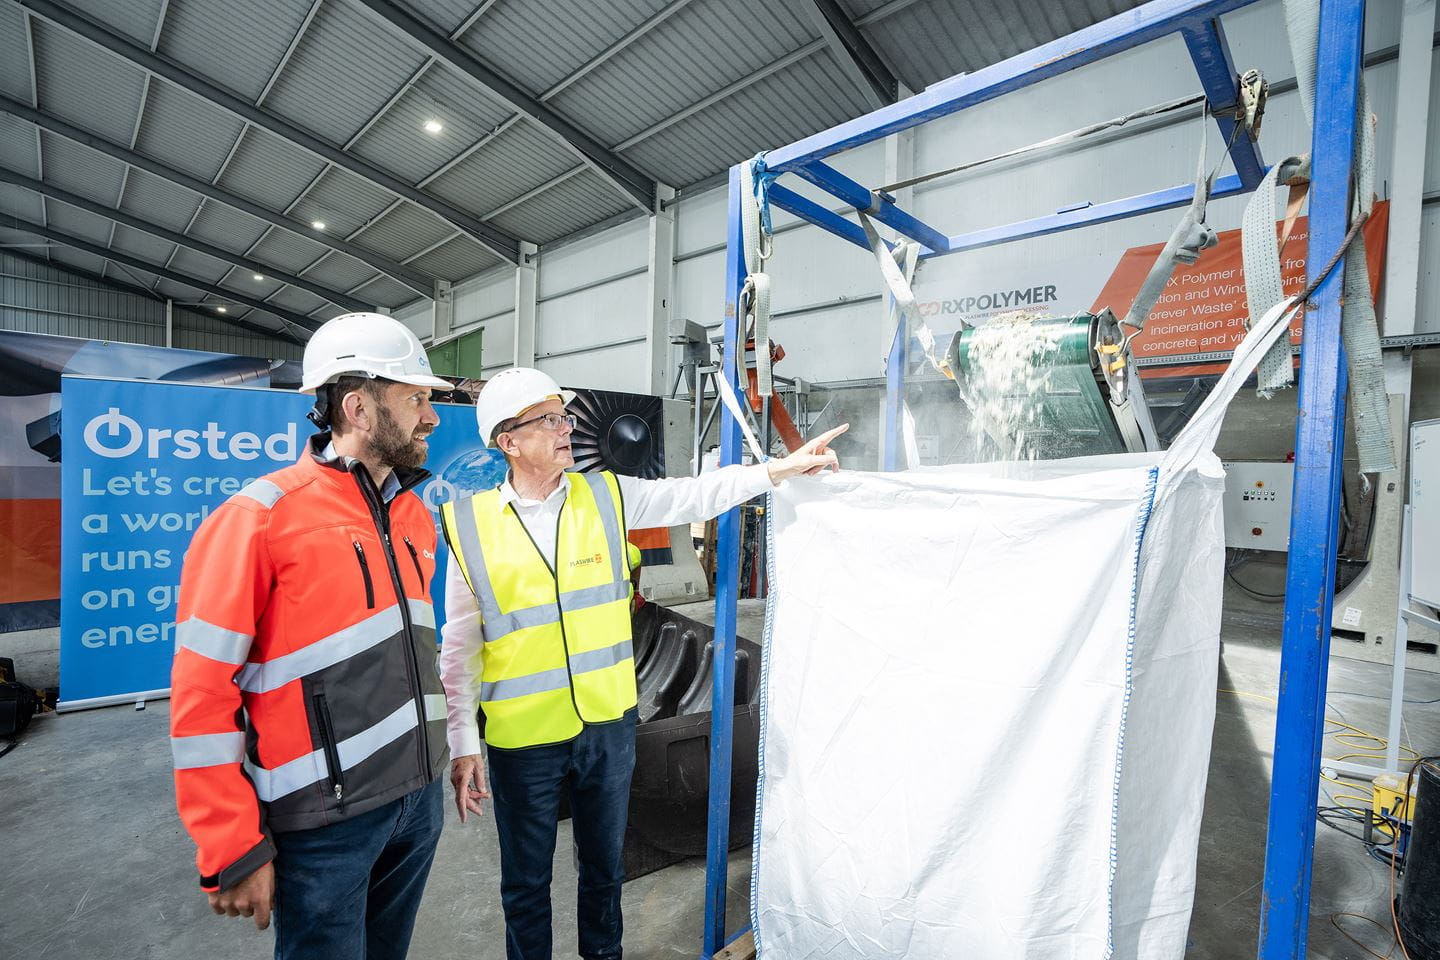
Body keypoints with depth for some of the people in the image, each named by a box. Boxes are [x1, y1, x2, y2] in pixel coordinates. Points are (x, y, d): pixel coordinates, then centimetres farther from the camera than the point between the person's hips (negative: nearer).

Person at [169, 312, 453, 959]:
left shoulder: (415, 517, 4)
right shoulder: (259, 518, -15)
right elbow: (201, 695, -14)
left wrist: (434, 754, 13)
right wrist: (234, 853, -10)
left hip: (420, 796, 6)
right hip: (325, 821, -6)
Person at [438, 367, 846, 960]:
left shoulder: (607, 495, -4)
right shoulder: (469, 525, -9)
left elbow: (694, 496, -3)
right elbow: (460, 646, -4)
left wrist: (780, 468, -10)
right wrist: (462, 744, -3)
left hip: (608, 723, 2)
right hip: (521, 739, -2)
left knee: (604, 863, 24)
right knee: (526, 880, 20)